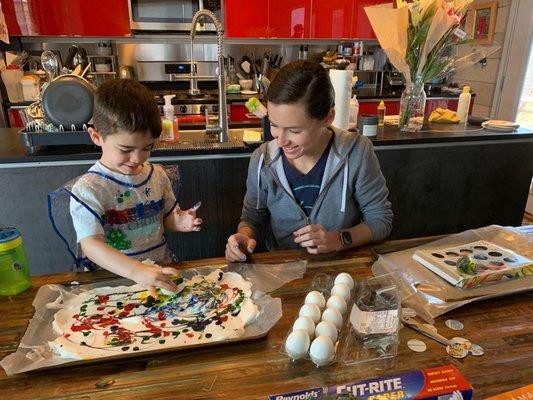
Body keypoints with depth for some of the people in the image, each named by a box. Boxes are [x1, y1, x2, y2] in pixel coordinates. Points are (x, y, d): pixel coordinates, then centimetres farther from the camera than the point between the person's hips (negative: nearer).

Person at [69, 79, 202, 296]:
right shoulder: (87, 189, -12)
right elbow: (90, 244, -22)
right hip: (114, 278, -3)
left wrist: (180, 222, -6)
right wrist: (137, 272, -36)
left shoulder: (157, 174, 4)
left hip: (162, 272, 3)